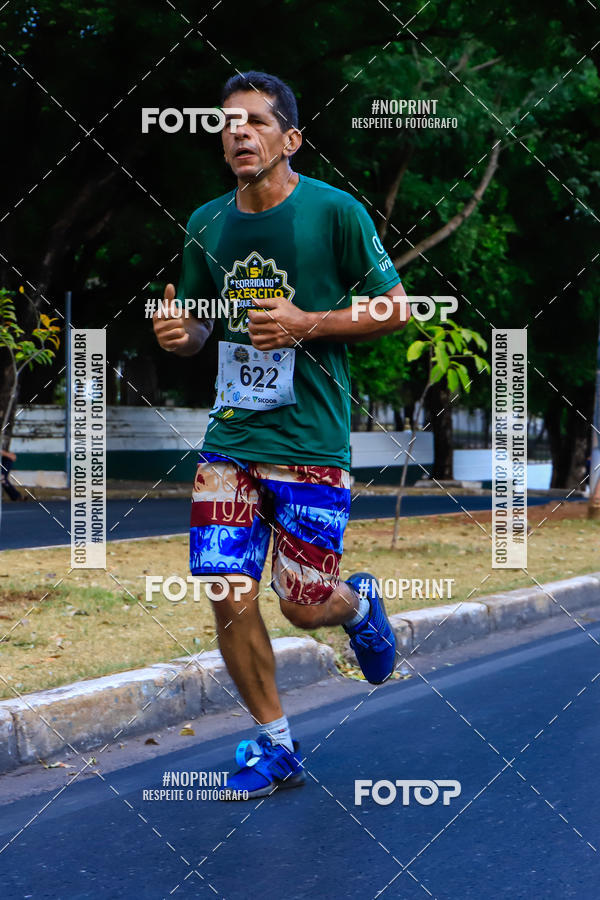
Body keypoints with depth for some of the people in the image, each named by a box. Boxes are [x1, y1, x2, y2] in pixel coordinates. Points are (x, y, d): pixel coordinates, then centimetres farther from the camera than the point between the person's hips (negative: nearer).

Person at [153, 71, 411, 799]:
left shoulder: (334, 212, -8)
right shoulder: (206, 225, 6)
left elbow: (394, 308, -4)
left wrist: (306, 324, -17)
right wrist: (177, 332, -7)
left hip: (311, 445, -4)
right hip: (230, 438, 4)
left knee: (305, 607, 0)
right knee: (228, 598, -2)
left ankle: (361, 604, 39)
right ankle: (274, 748, 17)